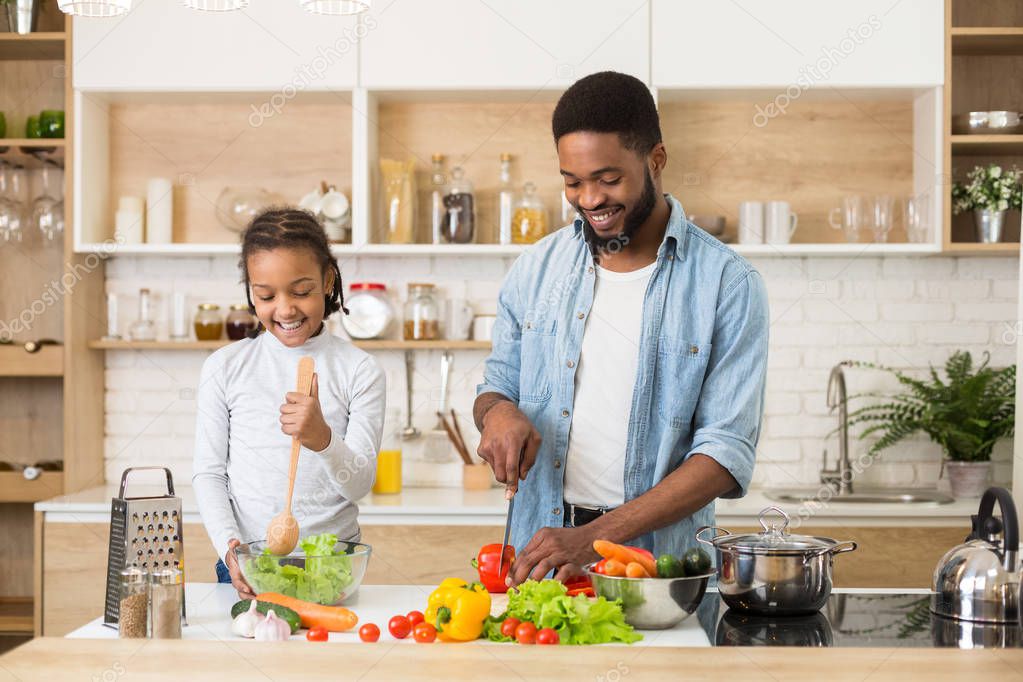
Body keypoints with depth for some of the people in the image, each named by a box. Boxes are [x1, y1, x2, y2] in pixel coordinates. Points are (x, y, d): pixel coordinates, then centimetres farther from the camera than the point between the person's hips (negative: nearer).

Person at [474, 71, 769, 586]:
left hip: (661, 561, -2)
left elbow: (726, 453, -8)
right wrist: (497, 410, -6)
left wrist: (595, 538, -17)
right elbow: (495, 386, 20)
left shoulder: (727, 283, -3)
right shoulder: (537, 268, 9)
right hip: (539, 551, 3)